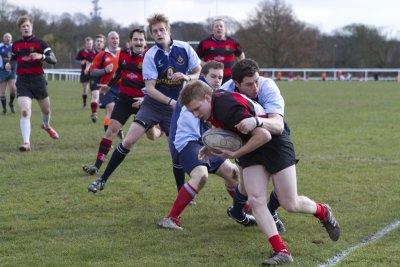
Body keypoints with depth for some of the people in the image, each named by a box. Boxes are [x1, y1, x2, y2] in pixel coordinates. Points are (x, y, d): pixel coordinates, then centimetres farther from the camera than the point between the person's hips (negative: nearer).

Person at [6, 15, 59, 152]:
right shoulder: (16, 45, 7)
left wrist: (41, 56, -31)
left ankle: (46, 126, 52)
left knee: (46, 109, 17)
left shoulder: (40, 43, -4)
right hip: (22, 80, 1)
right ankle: (26, 143, -18)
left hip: (37, 79, -1)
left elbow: (54, 60, -13)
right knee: (25, 111, -17)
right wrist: (9, 64, 1)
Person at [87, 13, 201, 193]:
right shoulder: (151, 55, -12)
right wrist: (171, 101, -27)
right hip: (153, 104, -1)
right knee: (129, 140, -10)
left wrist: (186, 77, -19)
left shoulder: (184, 48, -7)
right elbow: (150, 88, -14)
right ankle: (103, 180, 0)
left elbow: (199, 73, 3)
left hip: (175, 106, 1)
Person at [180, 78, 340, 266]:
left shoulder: (228, 108, -33)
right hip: (251, 149, 8)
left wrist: (235, 155, -23)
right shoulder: (213, 104, -4)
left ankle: (323, 213, 28)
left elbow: (264, 136, -31)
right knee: (256, 200, -11)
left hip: (275, 144, -8)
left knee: (290, 205, -4)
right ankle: (281, 251, -13)